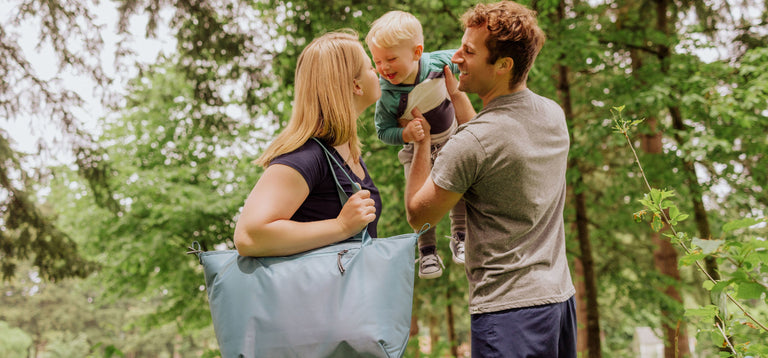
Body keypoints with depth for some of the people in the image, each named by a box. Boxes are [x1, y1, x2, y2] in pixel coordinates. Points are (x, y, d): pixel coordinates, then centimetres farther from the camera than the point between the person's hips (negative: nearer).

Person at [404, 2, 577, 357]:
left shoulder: (470, 144, -20)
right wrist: (452, 94, 21)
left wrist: (422, 139, 3)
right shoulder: (555, 114, 3)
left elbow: (418, 214, -6)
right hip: (561, 297, 8)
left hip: (507, 309, -8)